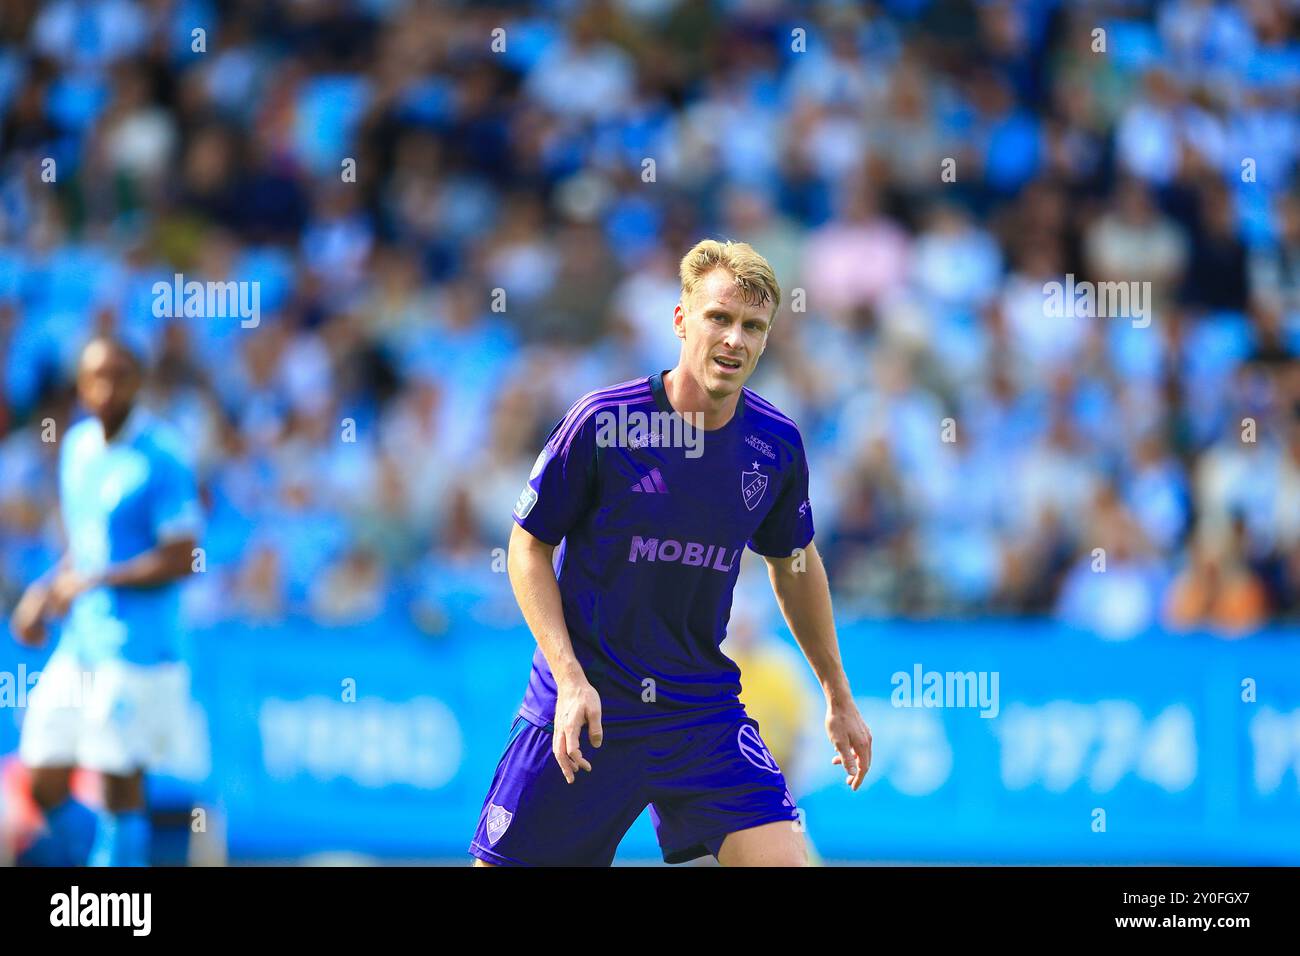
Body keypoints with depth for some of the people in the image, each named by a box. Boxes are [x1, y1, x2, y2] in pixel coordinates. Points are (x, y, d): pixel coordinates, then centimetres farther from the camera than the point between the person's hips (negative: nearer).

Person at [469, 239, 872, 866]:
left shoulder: (777, 445, -1)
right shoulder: (602, 422, -13)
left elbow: (793, 564, 17)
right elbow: (529, 547, -3)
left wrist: (838, 697, 22)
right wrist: (571, 677, -14)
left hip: (703, 707, 3)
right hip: (582, 704, -2)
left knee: (784, 859, -14)